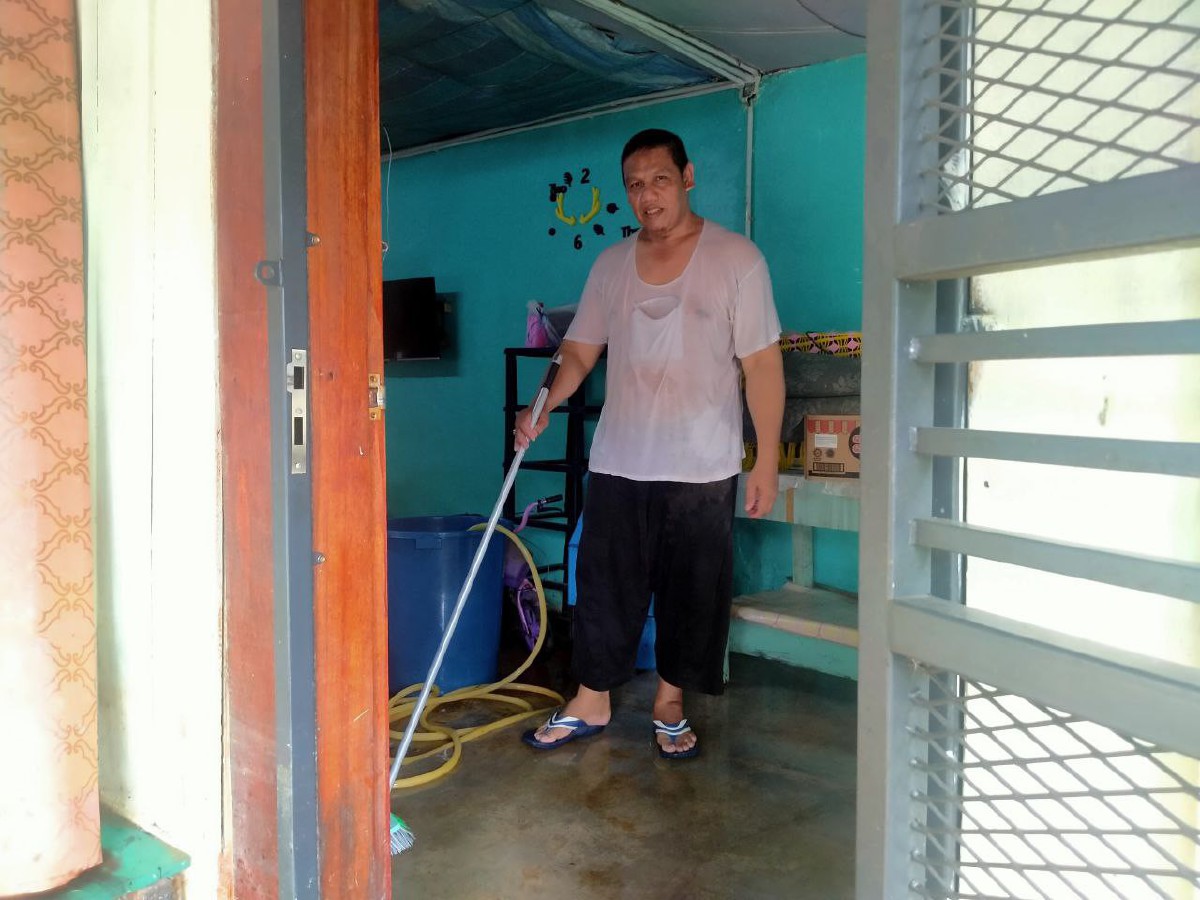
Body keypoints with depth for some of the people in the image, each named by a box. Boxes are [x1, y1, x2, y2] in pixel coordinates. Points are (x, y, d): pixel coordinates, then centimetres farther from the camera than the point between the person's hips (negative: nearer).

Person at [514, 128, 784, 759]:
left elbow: (762, 364, -6)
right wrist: (542, 408, -9)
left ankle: (670, 706, 28)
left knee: (692, 593, 8)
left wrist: (767, 460, -9)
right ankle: (591, 703, 26)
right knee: (604, 586, 9)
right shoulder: (610, 265, 8)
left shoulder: (736, 259, -4)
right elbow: (580, 351, 9)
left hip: (702, 469, -3)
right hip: (618, 463, 3)